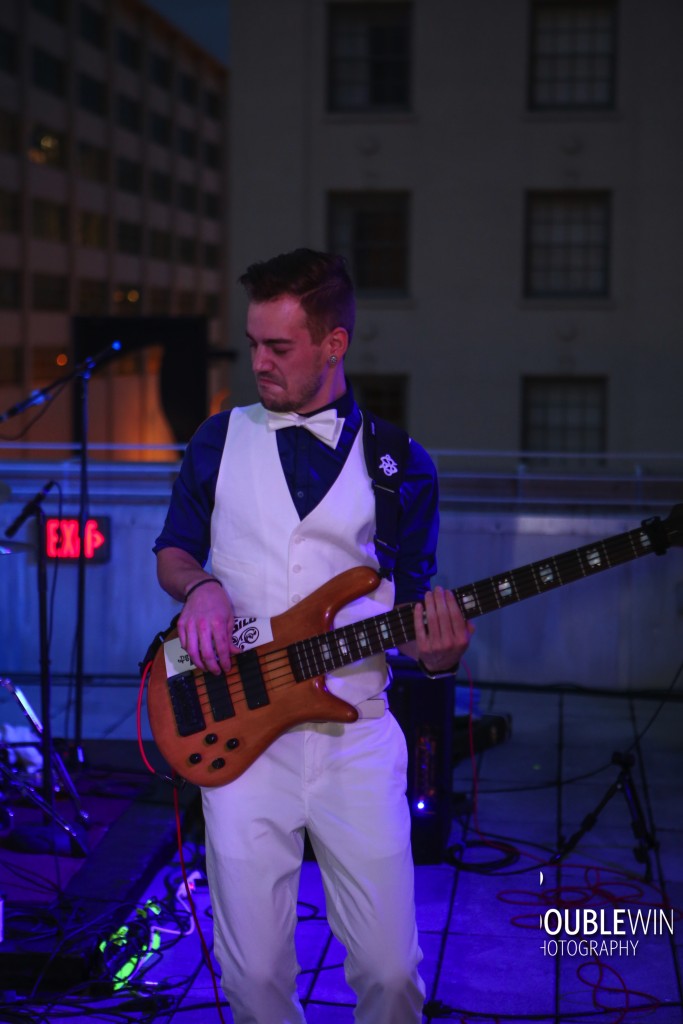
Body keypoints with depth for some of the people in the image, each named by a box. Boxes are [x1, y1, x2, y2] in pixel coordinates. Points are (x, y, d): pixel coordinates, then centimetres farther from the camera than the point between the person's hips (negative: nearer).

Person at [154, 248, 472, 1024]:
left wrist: (437, 650, -17)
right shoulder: (220, 440, 7)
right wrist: (199, 587, -7)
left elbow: (416, 611, 7)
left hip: (357, 736, 0)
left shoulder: (402, 465, 5)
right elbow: (172, 550, 17)